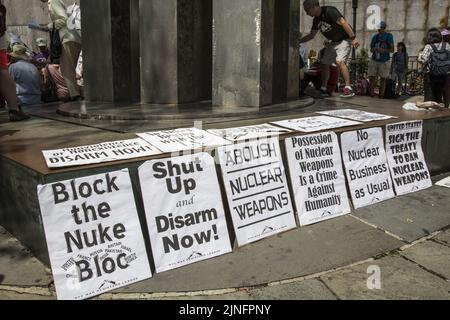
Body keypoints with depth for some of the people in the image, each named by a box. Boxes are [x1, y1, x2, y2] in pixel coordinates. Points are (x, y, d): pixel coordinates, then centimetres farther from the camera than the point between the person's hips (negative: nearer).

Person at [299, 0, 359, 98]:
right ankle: (323, 90, 14)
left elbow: (343, 23, -27)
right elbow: (311, 35, 17)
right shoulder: (316, 20, 5)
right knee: (325, 63, 5)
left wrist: (353, 38, -31)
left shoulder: (329, 11, -21)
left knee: (340, 61, -25)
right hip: (332, 42, 9)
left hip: (344, 39, -9)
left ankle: (348, 88, -24)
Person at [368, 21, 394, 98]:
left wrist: (383, 50, -22)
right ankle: (371, 94, -5)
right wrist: (374, 49, -12)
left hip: (384, 61, -2)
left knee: (383, 78, -2)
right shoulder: (375, 37, 8)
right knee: (371, 77, -8)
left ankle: (381, 95, 0)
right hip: (374, 60, 3)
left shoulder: (389, 36, -1)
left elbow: (392, 49, -4)